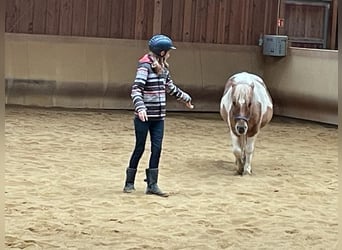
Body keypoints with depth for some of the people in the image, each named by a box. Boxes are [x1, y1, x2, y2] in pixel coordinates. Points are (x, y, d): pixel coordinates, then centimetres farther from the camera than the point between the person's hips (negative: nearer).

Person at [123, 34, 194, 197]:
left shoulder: (163, 68, 9)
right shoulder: (145, 66, -14)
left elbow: (170, 88, 26)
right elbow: (136, 89, -23)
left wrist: (185, 98, 36)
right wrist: (140, 107, -37)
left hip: (158, 117, 7)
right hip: (144, 117, -7)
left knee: (157, 149, 2)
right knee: (140, 148, 3)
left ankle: (152, 185, 7)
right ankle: (129, 182, 17)